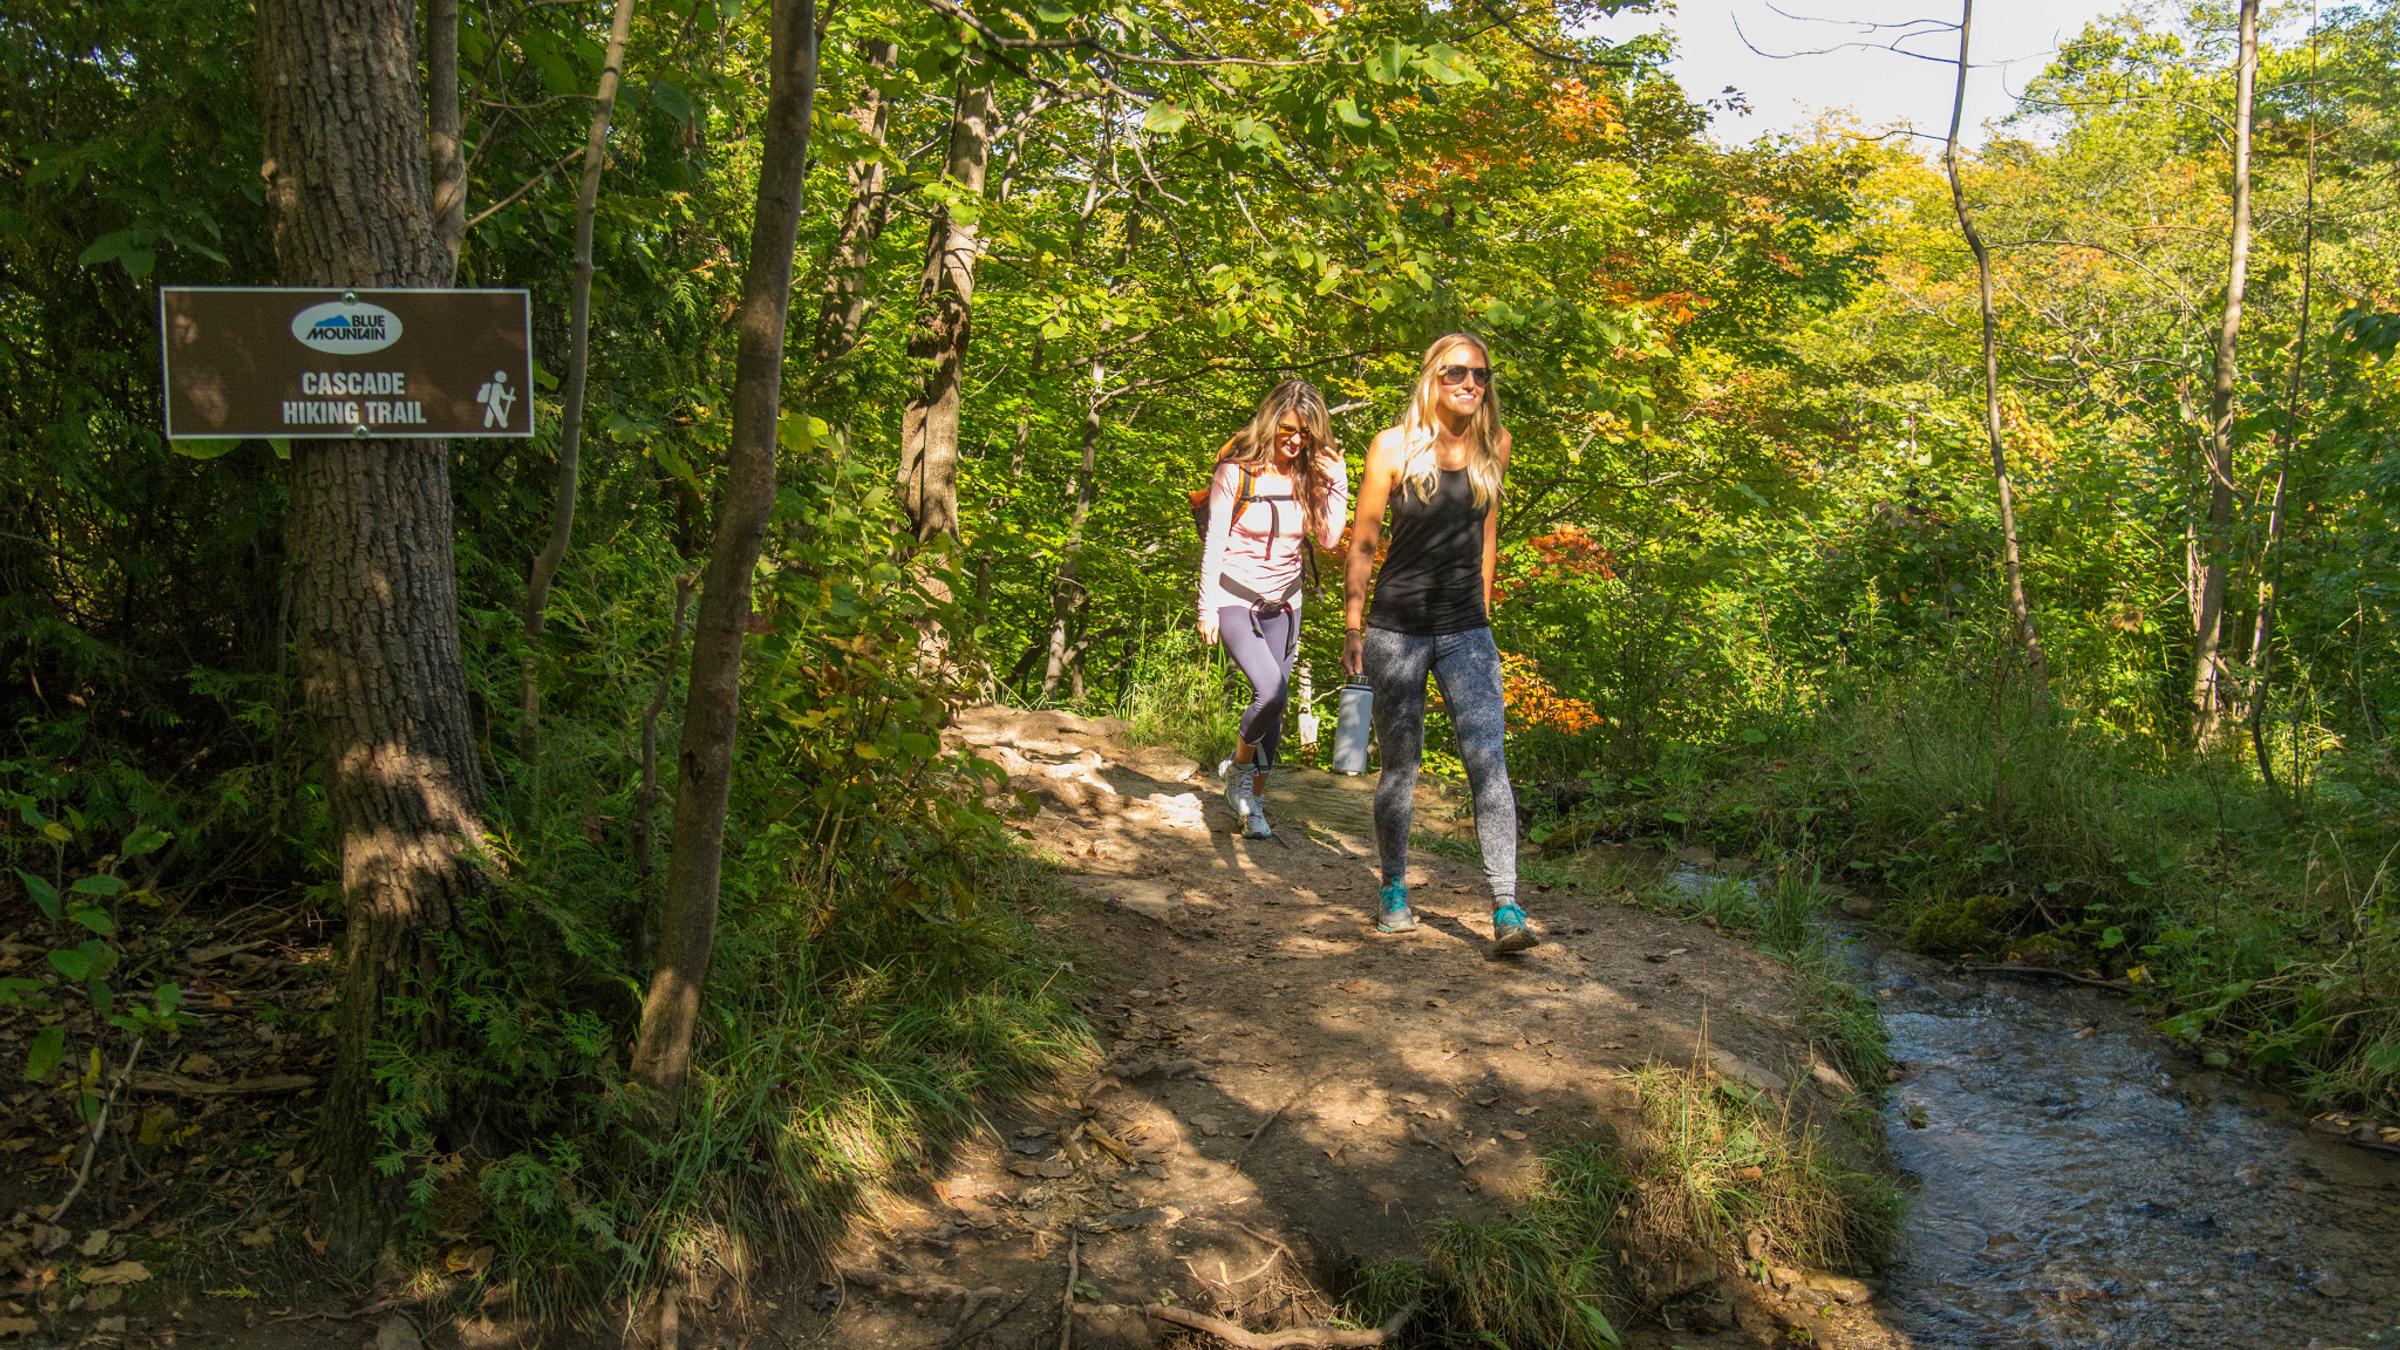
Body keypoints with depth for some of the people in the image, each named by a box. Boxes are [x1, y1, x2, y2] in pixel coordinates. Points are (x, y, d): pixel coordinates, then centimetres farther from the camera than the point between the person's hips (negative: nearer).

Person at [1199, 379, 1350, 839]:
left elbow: (1329, 538, -5)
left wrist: (1337, 483, -14)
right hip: (1235, 598, -5)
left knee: (1274, 702, 5)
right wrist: (1207, 607, -10)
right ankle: (1238, 768, 6)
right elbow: (1215, 541, -9)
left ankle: (1254, 801, 19)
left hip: (1284, 602, 5)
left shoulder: (1309, 475, 0)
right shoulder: (1237, 471, -12)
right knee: (1272, 690, -22)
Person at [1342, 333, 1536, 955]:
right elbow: (1363, 543, 0)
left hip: (1466, 630, 2)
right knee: (1401, 762, 6)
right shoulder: (1395, 446, -4)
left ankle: (1507, 907, -13)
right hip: (1398, 628, -2)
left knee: (1488, 759, -10)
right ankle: (1394, 893, 21)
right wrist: (1352, 628, -4)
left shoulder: (1493, 445, 6)